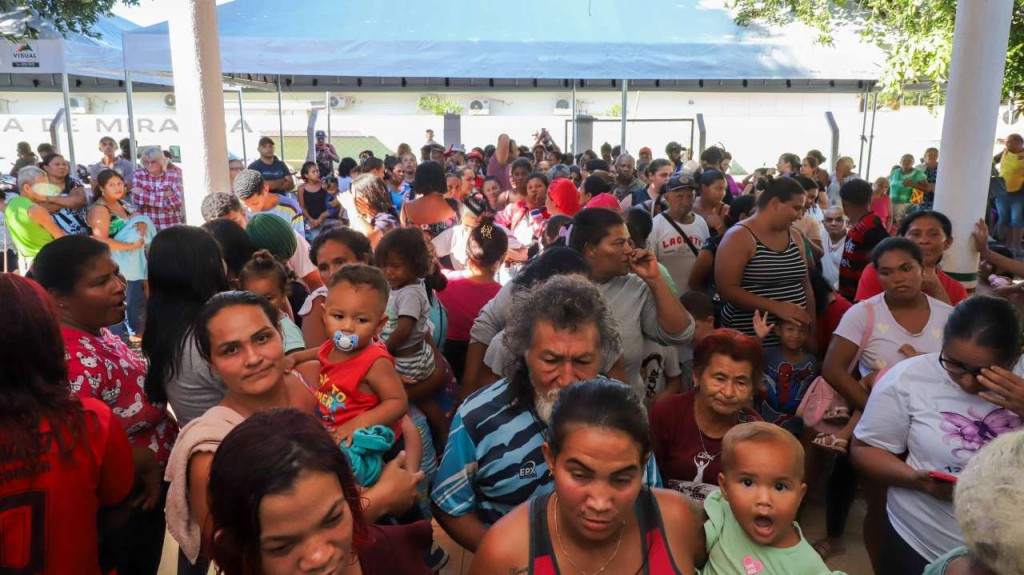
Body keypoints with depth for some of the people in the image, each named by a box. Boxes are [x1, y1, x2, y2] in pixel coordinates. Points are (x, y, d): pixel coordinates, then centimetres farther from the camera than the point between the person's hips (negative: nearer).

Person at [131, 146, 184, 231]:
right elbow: (135, 198, -9)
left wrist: (144, 195, -11)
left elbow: (177, 201, -12)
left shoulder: (173, 175, 0)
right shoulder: (138, 174, 5)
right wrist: (164, 195, -14)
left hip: (171, 226, -1)